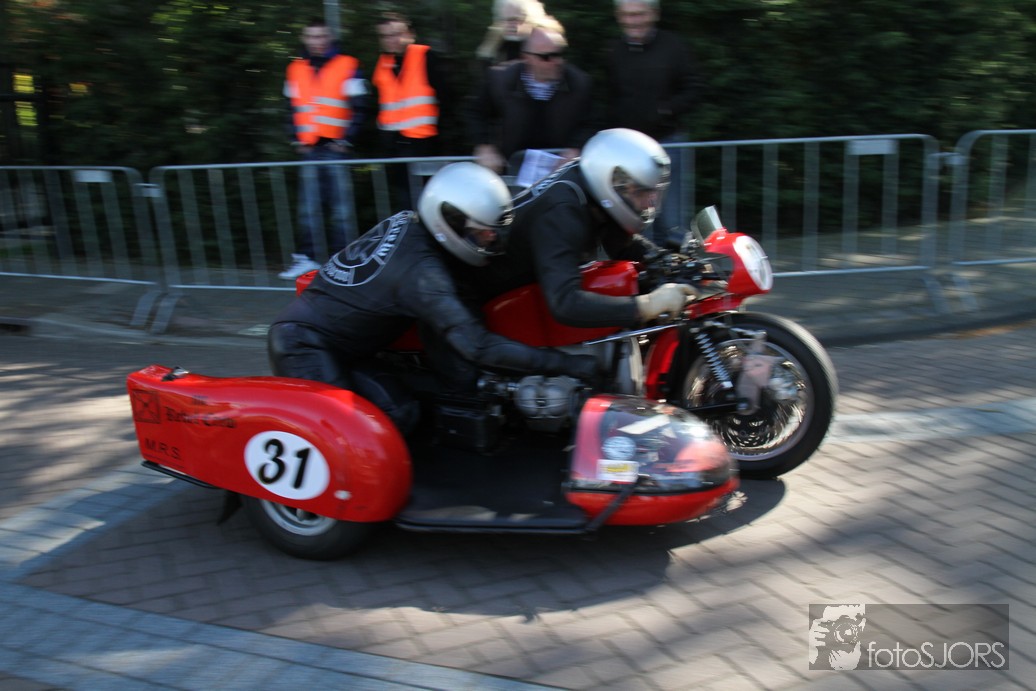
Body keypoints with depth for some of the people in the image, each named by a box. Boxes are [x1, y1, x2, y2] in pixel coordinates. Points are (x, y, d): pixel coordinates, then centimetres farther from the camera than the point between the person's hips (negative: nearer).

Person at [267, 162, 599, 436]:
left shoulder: (407, 222, -1)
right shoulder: (422, 273, -26)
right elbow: (477, 346, -32)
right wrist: (569, 364, -32)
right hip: (304, 343, -9)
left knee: (402, 413, 2)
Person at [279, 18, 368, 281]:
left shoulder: (347, 66, -1)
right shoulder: (295, 70, 14)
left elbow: (359, 108, -4)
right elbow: (292, 109, 19)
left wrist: (346, 140, -9)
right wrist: (297, 139, 8)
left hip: (336, 148, -5)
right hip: (309, 149, 5)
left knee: (341, 208, -3)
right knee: (308, 207, 6)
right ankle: (308, 257, 12)